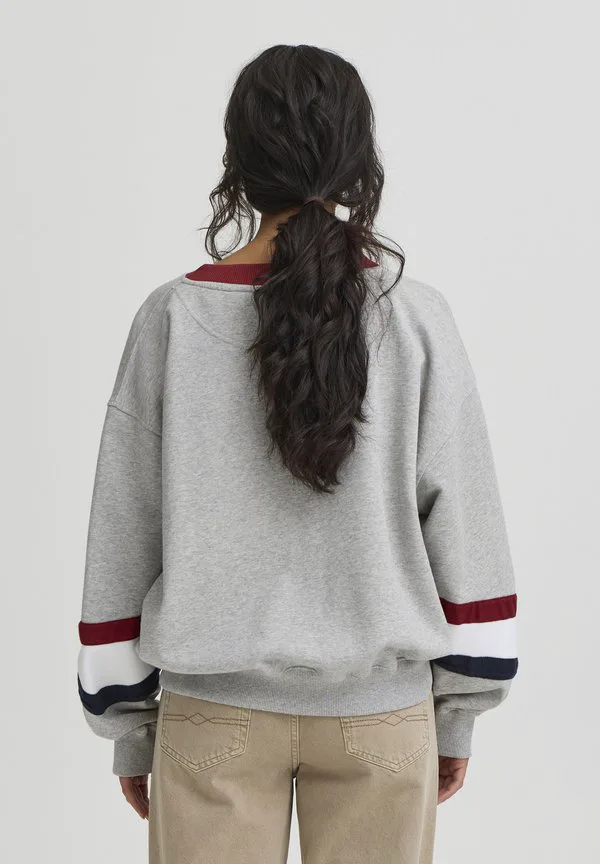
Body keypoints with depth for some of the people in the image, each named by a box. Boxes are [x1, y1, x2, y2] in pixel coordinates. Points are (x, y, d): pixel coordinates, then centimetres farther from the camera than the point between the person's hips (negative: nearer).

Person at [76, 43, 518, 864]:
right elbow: (463, 530, -3)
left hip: (214, 705, 0)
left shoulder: (173, 318, -8)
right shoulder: (417, 319, -8)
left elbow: (124, 541, -3)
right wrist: (458, 713, 9)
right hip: (381, 706, 0)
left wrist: (128, 723, 9)